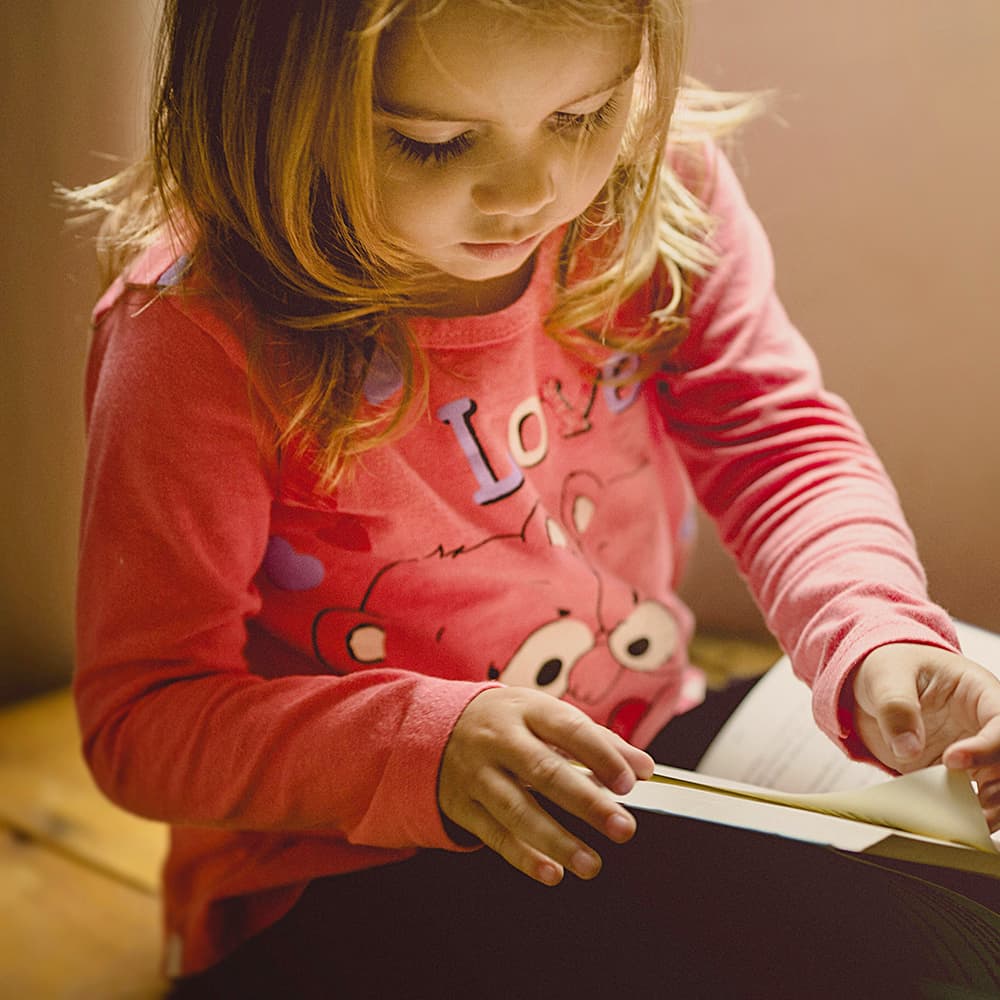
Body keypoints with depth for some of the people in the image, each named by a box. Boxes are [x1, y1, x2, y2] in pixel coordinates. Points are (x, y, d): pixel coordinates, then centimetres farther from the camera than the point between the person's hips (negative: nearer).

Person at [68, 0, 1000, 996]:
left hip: (644, 767, 6)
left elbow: (776, 438, -3)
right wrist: (425, 745, -32)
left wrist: (878, 641, -22)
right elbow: (141, 719, -17)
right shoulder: (195, 342, -23)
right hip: (345, 874, -5)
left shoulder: (657, 183, -9)